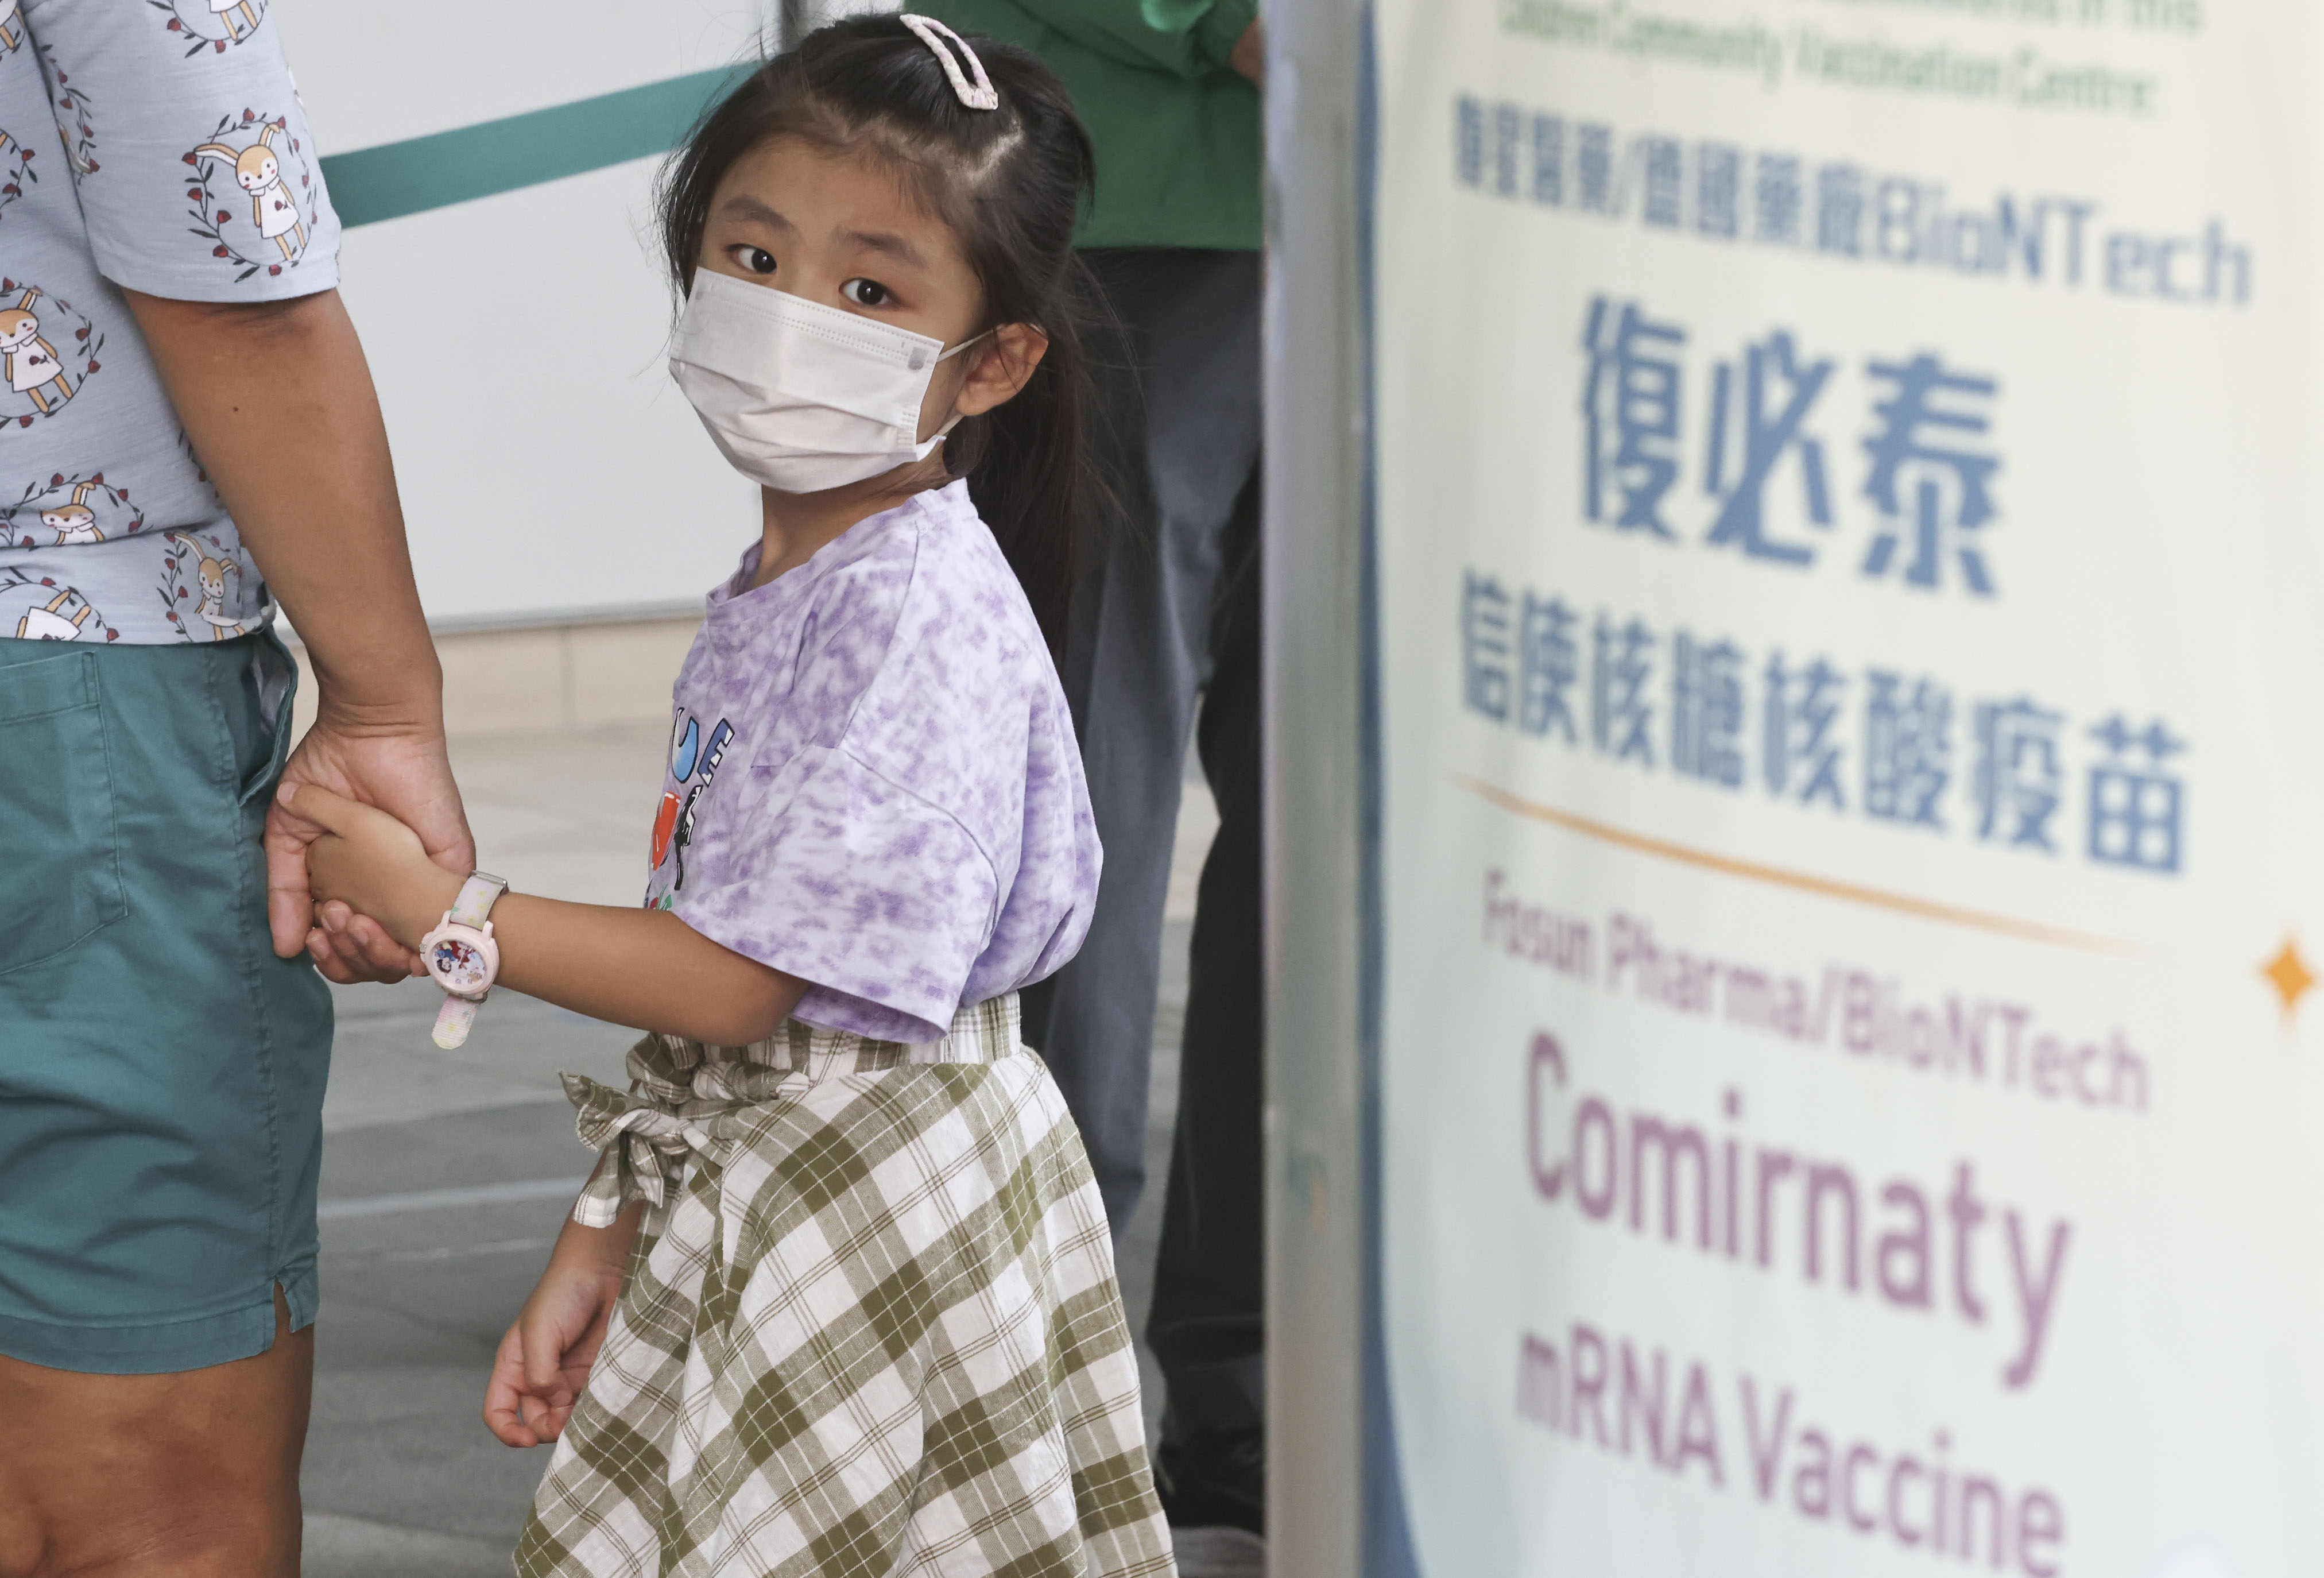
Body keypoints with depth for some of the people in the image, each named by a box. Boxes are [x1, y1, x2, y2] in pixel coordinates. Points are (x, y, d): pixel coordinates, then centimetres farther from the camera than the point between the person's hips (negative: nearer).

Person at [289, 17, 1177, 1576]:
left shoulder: (920, 612, -19)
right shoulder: (775, 590, 10)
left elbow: (746, 978, -21)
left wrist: (446, 916, -11)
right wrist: (603, 1242, 14)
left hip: (883, 1208, -9)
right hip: (738, 1192, 9)